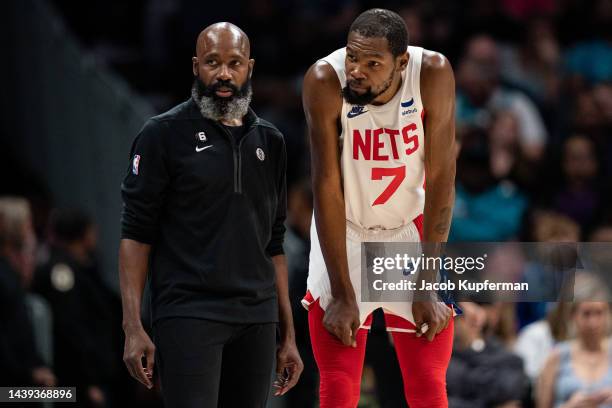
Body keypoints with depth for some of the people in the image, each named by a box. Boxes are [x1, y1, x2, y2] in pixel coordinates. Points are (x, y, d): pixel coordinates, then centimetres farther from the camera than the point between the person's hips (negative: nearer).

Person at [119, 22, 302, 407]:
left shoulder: (268, 141, 14)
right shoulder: (165, 134, -1)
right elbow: (136, 234, -4)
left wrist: (288, 334, 15)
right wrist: (133, 327, -13)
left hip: (256, 318, 5)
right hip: (188, 314, -5)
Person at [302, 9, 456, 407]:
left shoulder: (433, 74, -23)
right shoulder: (325, 81, -25)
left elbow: (440, 181, -17)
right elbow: (328, 187, -20)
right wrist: (342, 295, -19)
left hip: (412, 230, 1)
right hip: (344, 233, -1)